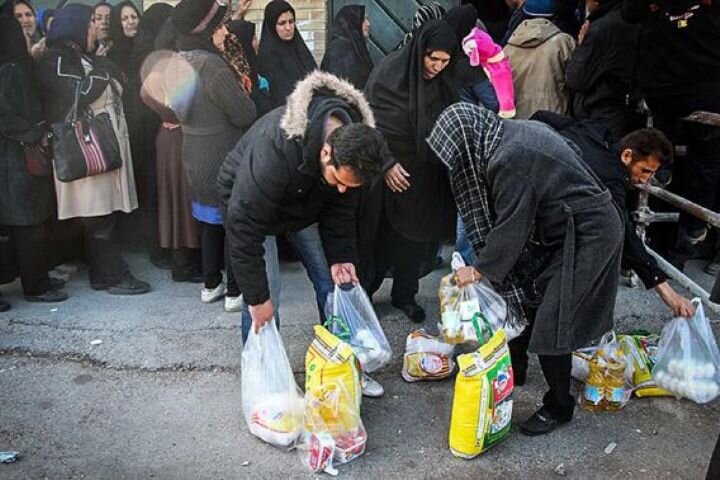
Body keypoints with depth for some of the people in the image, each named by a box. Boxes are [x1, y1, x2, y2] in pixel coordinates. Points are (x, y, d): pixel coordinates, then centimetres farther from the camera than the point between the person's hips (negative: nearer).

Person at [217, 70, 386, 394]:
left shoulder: (354, 141, -25)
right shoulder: (275, 149, -44)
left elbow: (342, 206, -7)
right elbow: (244, 224, -37)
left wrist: (340, 255, -14)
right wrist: (257, 296, -30)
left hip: (306, 201, 5)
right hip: (248, 201, -5)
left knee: (333, 282, 3)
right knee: (266, 294, -11)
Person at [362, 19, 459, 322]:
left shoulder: (443, 81, 0)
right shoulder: (390, 71, -14)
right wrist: (386, 163, -16)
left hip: (424, 172, 4)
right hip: (389, 169, -4)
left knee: (417, 235, 8)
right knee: (381, 236, 4)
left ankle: (405, 295, 24)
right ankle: (364, 291, 22)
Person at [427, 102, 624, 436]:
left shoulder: (510, 158, -25)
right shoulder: (513, 132, 5)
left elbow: (511, 226, -19)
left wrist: (479, 270, -4)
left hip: (586, 236, -10)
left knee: (550, 324, -3)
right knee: (525, 296, 17)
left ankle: (559, 408, 15)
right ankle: (514, 368, 36)